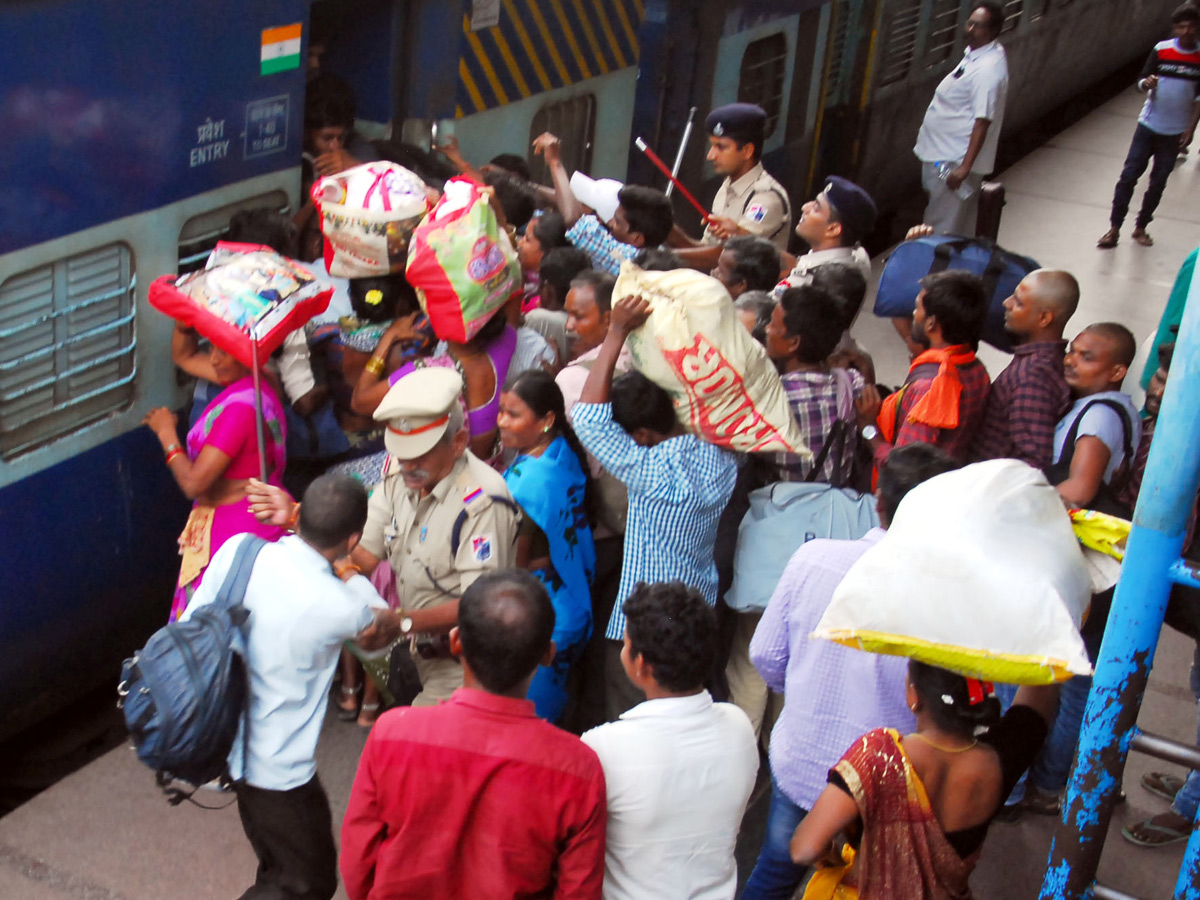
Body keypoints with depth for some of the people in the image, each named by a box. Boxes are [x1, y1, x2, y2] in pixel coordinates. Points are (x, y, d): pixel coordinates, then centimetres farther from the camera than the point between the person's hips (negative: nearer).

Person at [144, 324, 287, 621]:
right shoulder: (251, 381, 2)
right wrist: (183, 323, 1)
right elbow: (184, 356, 21)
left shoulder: (240, 407, -27)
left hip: (236, 531, -10)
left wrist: (167, 435, -11)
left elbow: (194, 482, -25)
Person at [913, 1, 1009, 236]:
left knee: (943, 229, -6)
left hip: (956, 160, -10)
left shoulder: (988, 69, -22)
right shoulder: (974, 54, 10)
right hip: (944, 154, 10)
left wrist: (965, 166, -31)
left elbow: (983, 121, -27)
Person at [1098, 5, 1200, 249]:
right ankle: (1114, 228, 1)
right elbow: (1141, 80, -3)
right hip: (1148, 125, -1)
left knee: (1158, 182, 7)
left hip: (1175, 132, 1)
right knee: (1129, 175, -5)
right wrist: (1147, 83, -27)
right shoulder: (1161, 50, -4)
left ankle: (1141, 227, 20)